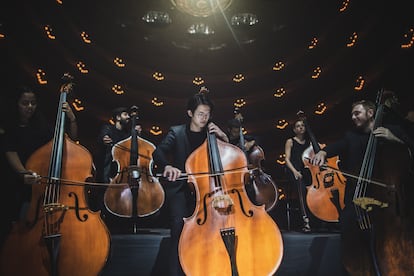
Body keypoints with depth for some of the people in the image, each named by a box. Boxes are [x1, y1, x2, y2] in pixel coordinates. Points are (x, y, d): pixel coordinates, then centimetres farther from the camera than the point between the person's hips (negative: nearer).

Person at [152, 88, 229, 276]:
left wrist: (224, 137, -5)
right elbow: (158, 153, -12)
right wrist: (167, 166, -33)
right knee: (180, 224, -22)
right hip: (180, 188, -2)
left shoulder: (212, 134, 13)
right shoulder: (176, 133, 4)